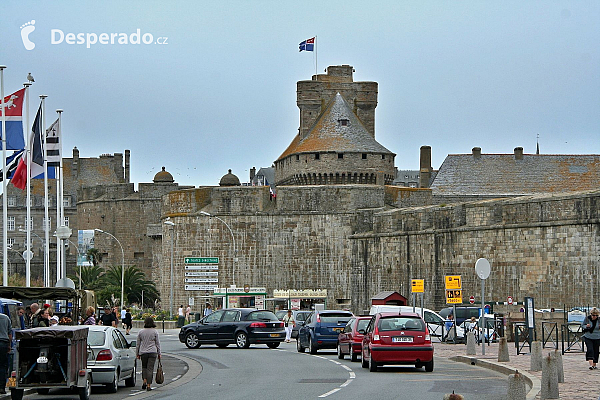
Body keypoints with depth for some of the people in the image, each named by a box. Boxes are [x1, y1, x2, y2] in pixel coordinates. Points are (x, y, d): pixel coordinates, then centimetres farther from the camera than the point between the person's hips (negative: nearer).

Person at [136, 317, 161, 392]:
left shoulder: (141, 332, 2)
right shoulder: (155, 332, -1)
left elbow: (138, 344, 6)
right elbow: (157, 343, 2)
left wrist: (137, 354, 14)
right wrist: (159, 353, 9)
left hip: (143, 352, 1)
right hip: (152, 352, -1)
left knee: (144, 367, 19)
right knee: (150, 368, -1)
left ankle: (144, 381, 2)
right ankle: (149, 385, -4)